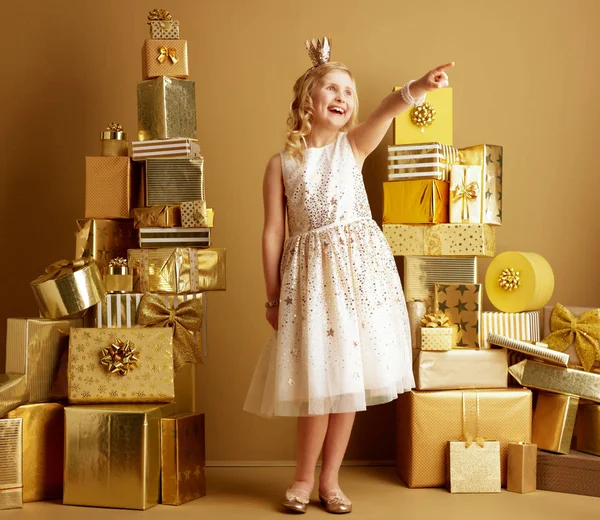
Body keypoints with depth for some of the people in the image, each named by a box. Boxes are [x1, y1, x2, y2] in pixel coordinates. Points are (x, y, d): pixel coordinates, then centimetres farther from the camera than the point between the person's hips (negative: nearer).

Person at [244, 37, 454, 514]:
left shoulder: (354, 145, 4)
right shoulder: (281, 164, 2)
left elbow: (387, 110, -18)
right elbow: (273, 233, 2)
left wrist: (418, 88, -39)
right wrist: (273, 297, 1)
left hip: (359, 266, 2)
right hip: (309, 274, -1)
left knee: (348, 379, 6)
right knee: (318, 380, -1)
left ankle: (329, 479, 21)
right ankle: (304, 479, 19)